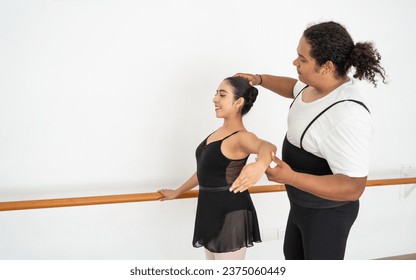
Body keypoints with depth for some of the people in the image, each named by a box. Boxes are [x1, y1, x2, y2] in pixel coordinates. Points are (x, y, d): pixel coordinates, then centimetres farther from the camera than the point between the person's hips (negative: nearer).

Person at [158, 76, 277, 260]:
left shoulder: (241, 137, -20)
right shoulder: (219, 132, 10)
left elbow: (267, 146, -42)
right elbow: (206, 169, 20)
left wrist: (260, 165, -67)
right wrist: (177, 192, 29)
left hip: (231, 214, -9)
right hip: (211, 210, 9)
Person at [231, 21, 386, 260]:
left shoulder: (347, 117, -36)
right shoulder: (317, 84, -7)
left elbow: (353, 187, -36)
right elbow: (294, 87, 18)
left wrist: (291, 177, -40)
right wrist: (259, 79, 8)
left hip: (326, 212, -9)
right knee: (293, 255, 31)